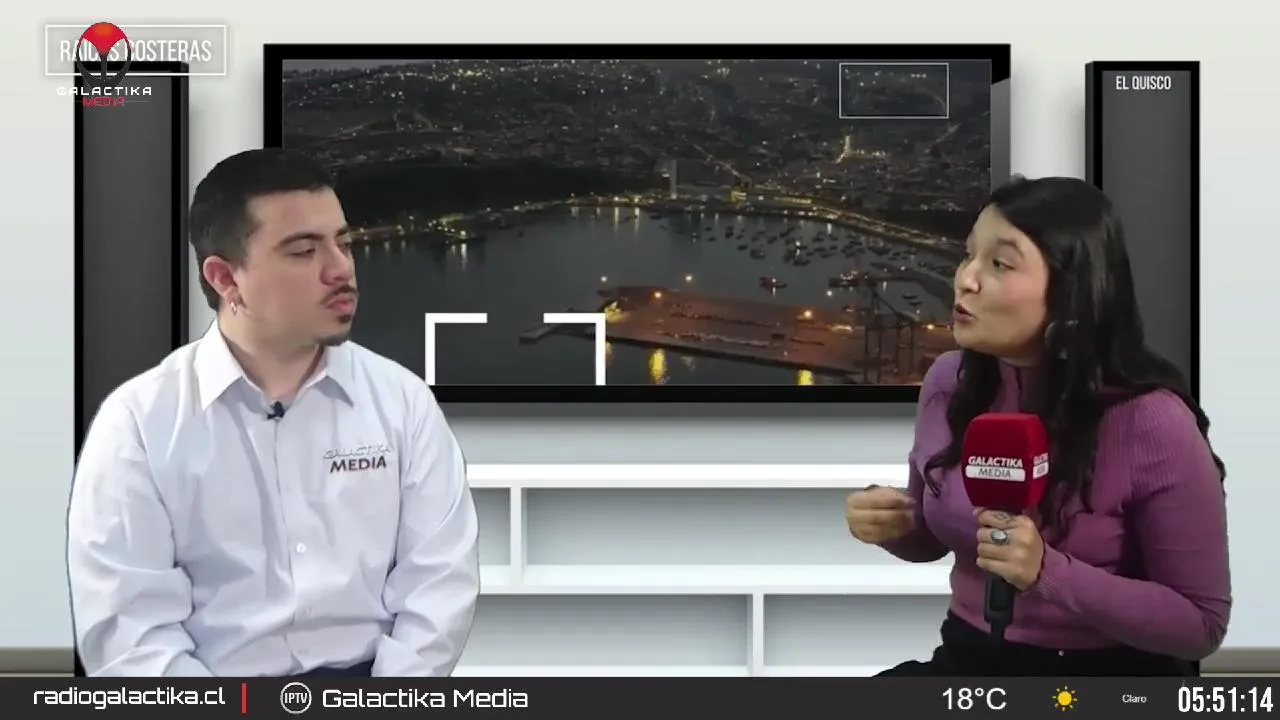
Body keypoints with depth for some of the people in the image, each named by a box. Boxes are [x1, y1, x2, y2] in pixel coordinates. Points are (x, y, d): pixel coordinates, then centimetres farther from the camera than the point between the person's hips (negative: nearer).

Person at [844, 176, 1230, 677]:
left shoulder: (1151, 421, -18)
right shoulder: (949, 382, -3)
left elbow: (1202, 622, -13)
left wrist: (1049, 572, -25)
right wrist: (895, 526, -8)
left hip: (1108, 677, -4)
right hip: (969, 658, 4)